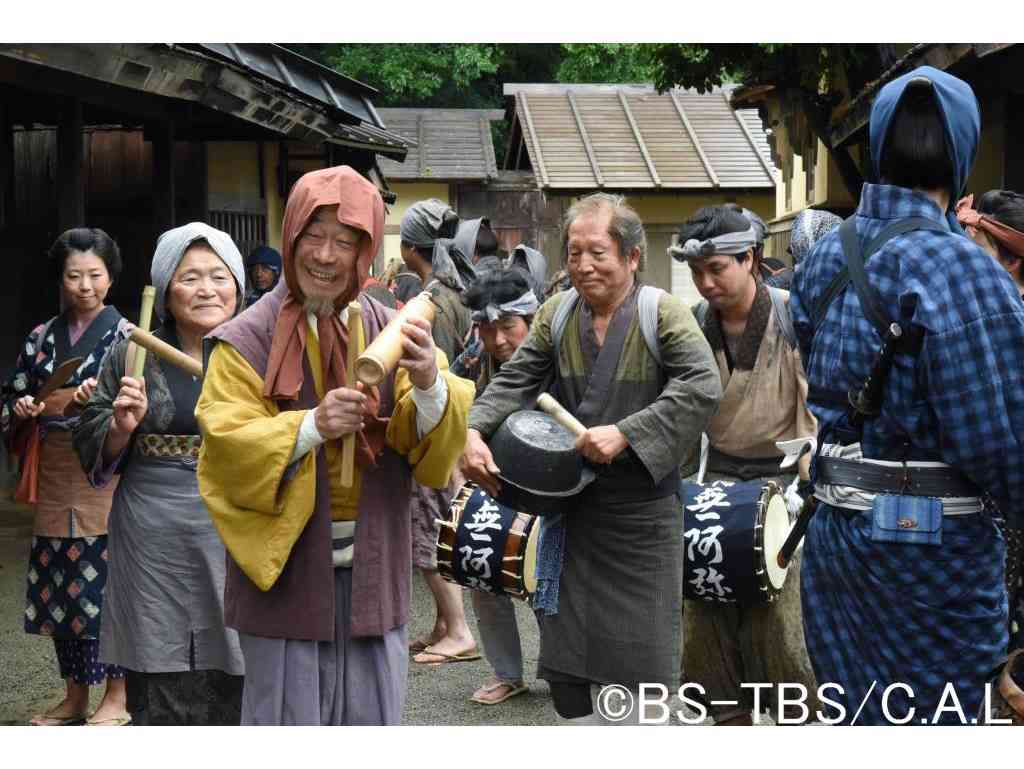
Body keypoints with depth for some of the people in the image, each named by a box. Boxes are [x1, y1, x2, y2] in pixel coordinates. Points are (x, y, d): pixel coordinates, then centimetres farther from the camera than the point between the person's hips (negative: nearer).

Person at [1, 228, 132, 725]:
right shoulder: (41, 338, 12)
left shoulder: (127, 337, 0)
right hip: (55, 478, 4)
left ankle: (118, 696, 7)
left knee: (108, 582, -3)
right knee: (60, 586, 7)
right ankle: (75, 696, 18)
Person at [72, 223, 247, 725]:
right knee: (161, 690, 4)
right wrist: (122, 427, -10)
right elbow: (94, 448, 9)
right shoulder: (133, 356, 5)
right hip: (156, 541, 1)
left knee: (235, 682, 1)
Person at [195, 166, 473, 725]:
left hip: (373, 570, 3)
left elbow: (431, 449, -3)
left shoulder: (392, 332, 5)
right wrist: (311, 426, -28)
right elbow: (226, 447, -13)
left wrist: (429, 385, -24)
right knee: (289, 716, 1)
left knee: (372, 719, 9)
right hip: (286, 570, -3)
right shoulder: (248, 340, -5)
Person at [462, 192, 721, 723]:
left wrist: (626, 433, -26)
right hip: (571, 501, 4)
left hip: (642, 505, -4)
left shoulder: (663, 314, -8)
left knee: (645, 649, 0)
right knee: (563, 646, 9)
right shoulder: (556, 313, 4)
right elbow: (515, 380, 1)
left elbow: (702, 386, -19)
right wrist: (475, 431, -19)